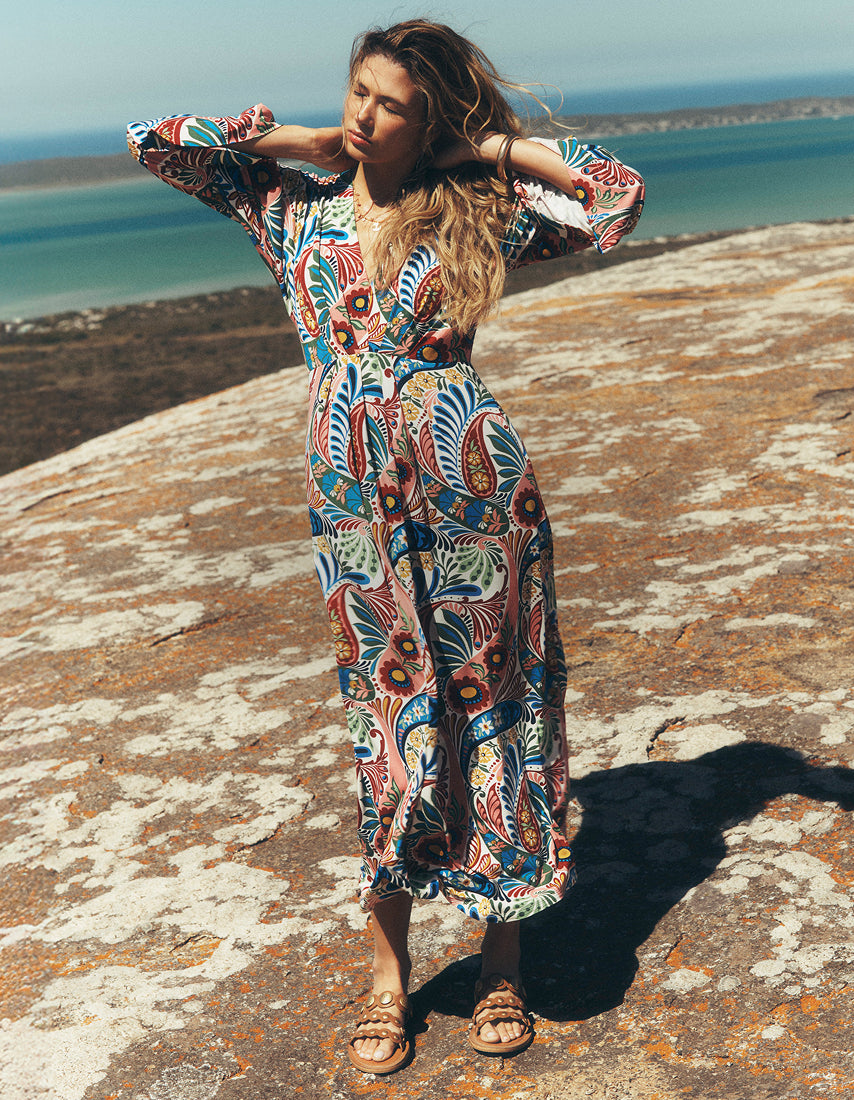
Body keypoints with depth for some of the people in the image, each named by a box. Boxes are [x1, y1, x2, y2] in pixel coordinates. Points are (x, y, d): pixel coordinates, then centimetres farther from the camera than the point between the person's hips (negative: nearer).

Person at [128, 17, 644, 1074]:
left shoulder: (480, 210, 2)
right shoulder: (291, 208, 8)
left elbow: (619, 196, -6)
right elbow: (154, 141, 4)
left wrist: (493, 146, -1)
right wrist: (309, 138, 5)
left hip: (472, 487, -1)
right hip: (352, 499, 1)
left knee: (492, 707, 7)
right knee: (396, 721, 6)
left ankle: (502, 958, 23)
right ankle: (388, 970, 21)